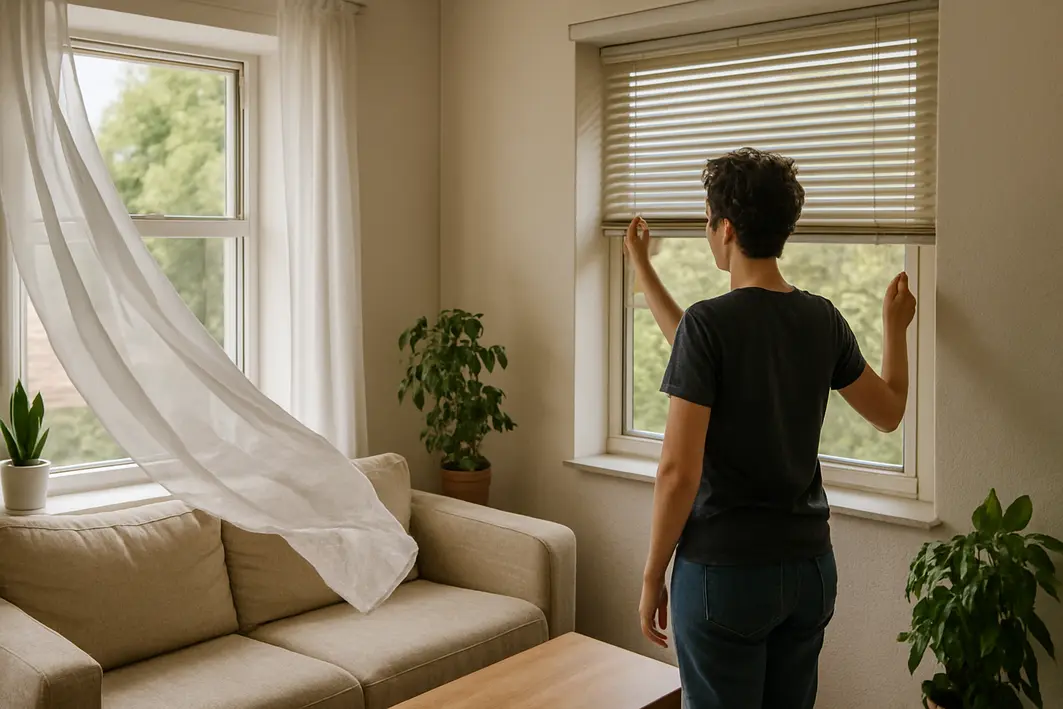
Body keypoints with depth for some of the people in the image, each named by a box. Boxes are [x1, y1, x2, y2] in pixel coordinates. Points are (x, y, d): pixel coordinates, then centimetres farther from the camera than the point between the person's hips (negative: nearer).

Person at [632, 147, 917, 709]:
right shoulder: (824, 320, 0)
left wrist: (652, 577, -7)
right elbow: (888, 411, 18)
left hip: (724, 572, -6)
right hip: (810, 567, 6)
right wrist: (894, 325, 32)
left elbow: (679, 470, -19)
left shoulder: (708, 321, -17)